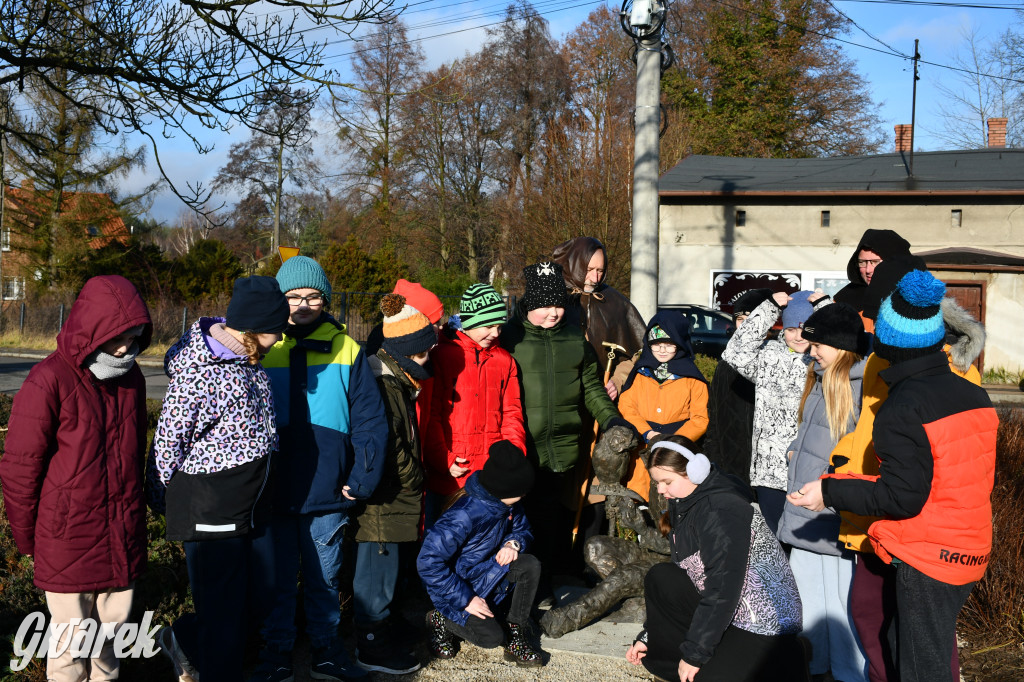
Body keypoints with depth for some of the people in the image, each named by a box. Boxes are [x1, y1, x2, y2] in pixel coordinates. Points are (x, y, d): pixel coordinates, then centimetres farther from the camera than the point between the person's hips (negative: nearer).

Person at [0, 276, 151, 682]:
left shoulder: (131, 378, 7)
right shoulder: (50, 381, -14)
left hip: (123, 538, 6)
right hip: (69, 538, -5)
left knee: (113, 630, 14)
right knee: (72, 643, 5)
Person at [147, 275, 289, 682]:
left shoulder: (246, 356, 5)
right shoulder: (197, 373, -22)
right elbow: (168, 441, -13)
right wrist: (165, 503, 0)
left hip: (246, 506, 9)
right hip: (209, 510, -9)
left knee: (250, 592, 19)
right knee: (222, 611, 1)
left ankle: (183, 640, 42)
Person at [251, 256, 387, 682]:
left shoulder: (346, 351, 0)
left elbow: (370, 421, -1)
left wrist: (362, 479, -8)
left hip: (327, 494, 0)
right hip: (271, 492, 0)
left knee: (324, 579, 13)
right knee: (276, 579, 11)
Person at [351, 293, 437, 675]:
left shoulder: (399, 379, 13)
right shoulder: (382, 384, -21)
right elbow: (387, 447, -22)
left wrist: (414, 479, 13)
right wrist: (414, 480, -10)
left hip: (395, 497, 10)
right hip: (382, 498, -10)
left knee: (383, 568, 20)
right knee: (379, 567, 1)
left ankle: (380, 628, 34)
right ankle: (372, 646, 12)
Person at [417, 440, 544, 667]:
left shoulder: (509, 504, -9)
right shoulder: (464, 515, -33)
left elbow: (522, 529, 10)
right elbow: (428, 562, -32)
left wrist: (513, 543, -17)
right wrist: (465, 599, -28)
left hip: (487, 570, 7)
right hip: (458, 584, -7)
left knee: (530, 565, -19)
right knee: (492, 637, -22)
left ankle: (516, 638, -7)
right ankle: (441, 620, 6)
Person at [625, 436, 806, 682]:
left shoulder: (721, 511, -22)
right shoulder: (686, 505, 7)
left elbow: (723, 590, -26)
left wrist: (694, 654, -22)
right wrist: (648, 635, 9)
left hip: (763, 622, -9)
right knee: (660, 577, -4)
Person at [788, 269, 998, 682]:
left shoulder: (900, 409, -19)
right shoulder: (974, 395, 5)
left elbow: (902, 495, -21)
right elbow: (971, 470, 13)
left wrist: (829, 493, -14)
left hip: (926, 556, -8)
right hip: (970, 551, 8)